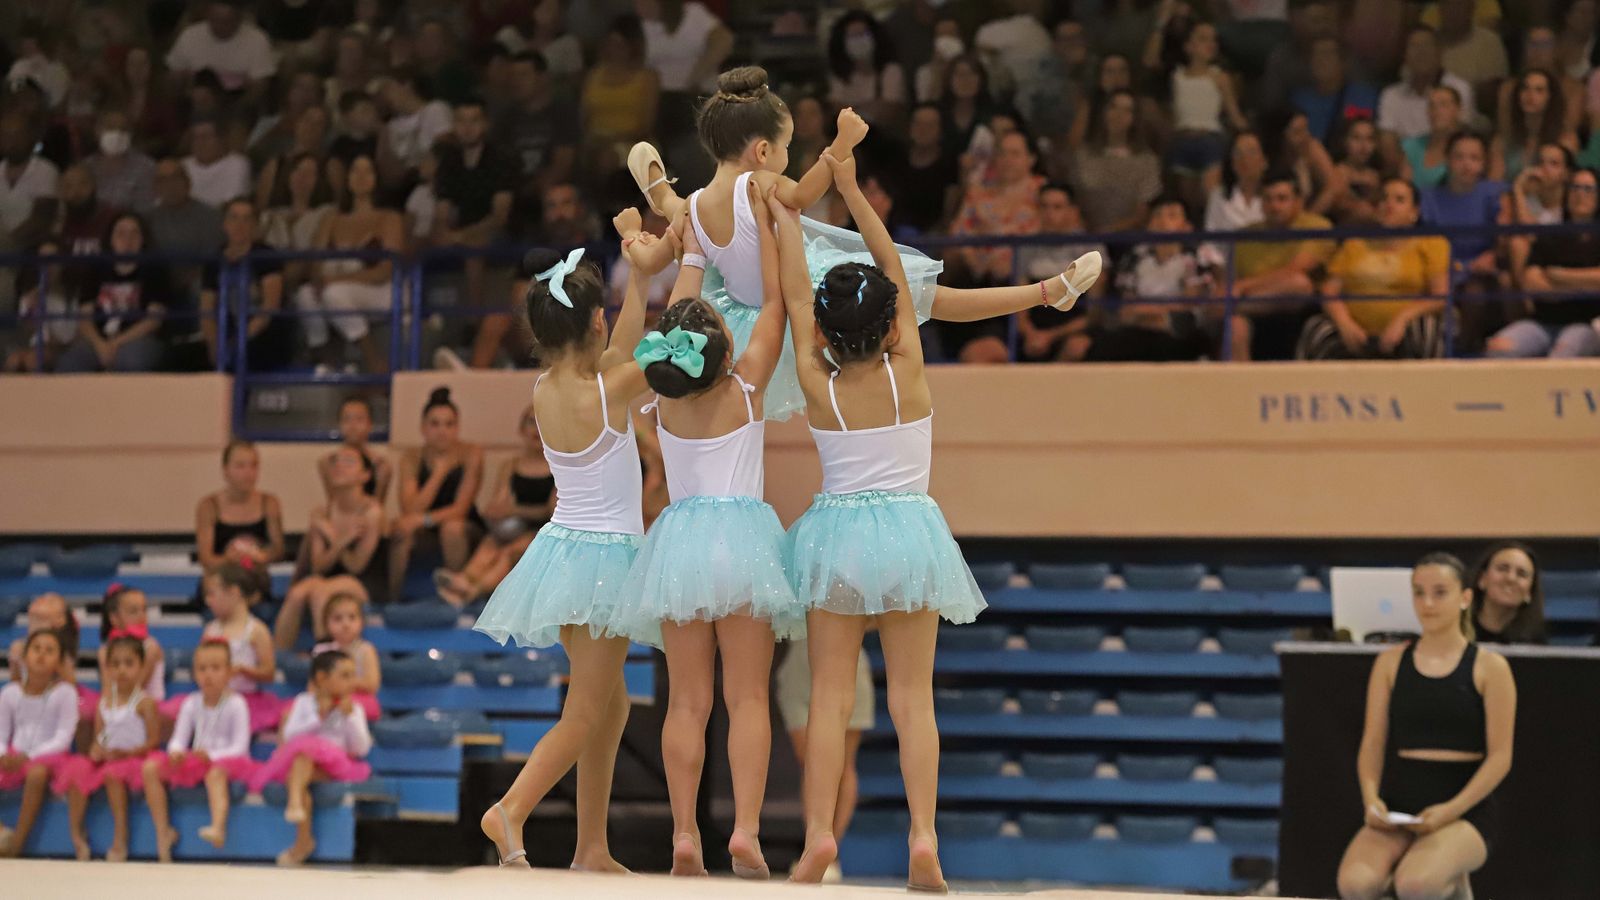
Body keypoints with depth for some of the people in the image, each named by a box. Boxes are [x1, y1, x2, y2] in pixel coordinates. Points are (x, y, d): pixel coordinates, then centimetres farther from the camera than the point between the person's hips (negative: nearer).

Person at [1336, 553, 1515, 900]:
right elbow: (1373, 742, 7)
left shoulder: (1489, 667, 2)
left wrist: (1451, 810, -16)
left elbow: (1499, 756, -3)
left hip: (1463, 809, -2)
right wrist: (1372, 798, -13)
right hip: (1398, 804, 2)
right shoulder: (1391, 662, 11)